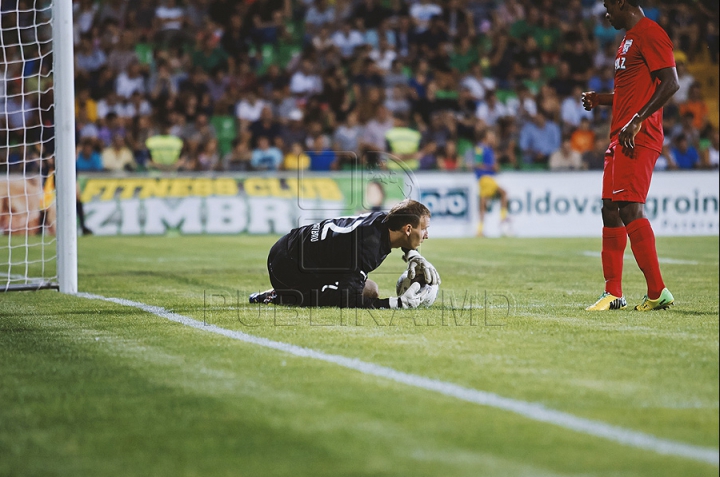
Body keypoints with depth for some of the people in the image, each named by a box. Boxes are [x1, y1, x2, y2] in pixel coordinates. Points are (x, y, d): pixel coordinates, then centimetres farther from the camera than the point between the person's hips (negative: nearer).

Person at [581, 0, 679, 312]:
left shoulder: (649, 33, -10)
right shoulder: (629, 39, 22)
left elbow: (670, 83, -19)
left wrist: (637, 121, -23)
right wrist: (602, 99, 19)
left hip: (638, 138, -11)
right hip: (620, 138, 11)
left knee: (630, 208, -17)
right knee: (610, 210, 10)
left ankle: (658, 292, -16)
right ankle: (613, 294, 14)